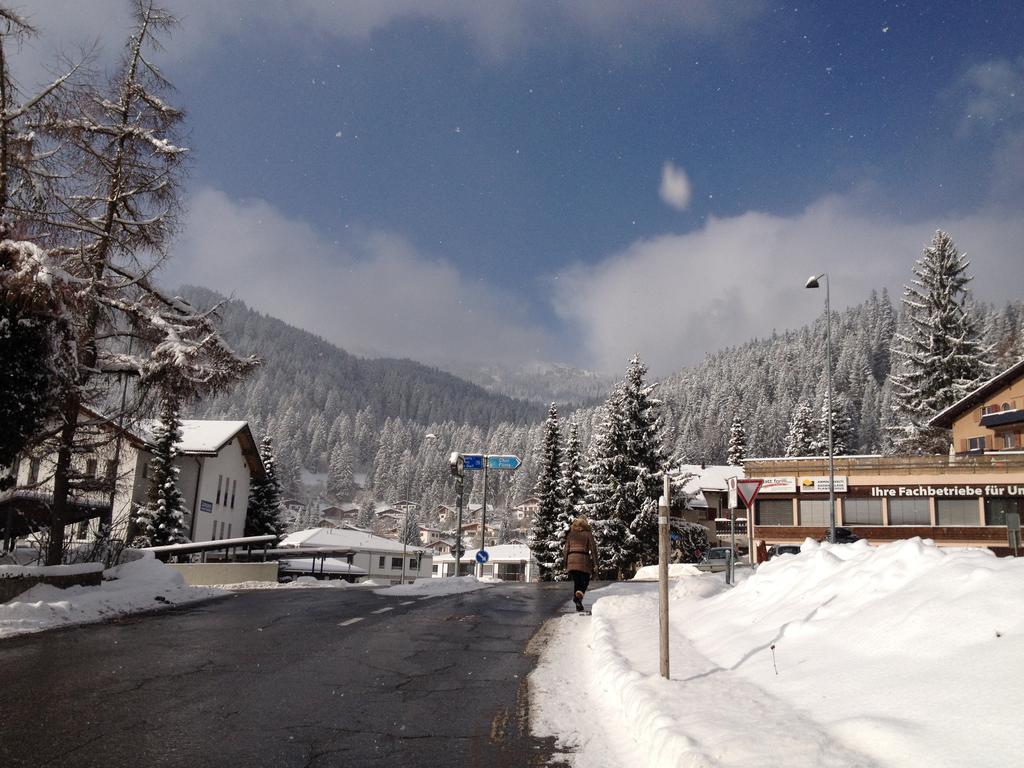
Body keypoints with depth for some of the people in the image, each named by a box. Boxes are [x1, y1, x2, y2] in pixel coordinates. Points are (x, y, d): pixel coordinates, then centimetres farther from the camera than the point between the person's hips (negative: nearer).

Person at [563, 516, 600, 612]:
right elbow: (593, 548, -2)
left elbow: (566, 549, 11)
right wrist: (595, 563, -2)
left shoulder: (570, 533, 13)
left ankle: (578, 604, 4)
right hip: (584, 559, -3)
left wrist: (566, 564, 14)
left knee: (576, 582, 12)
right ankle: (579, 595, -24)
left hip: (571, 558, 3)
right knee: (585, 581, 5)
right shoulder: (588, 533, 4)